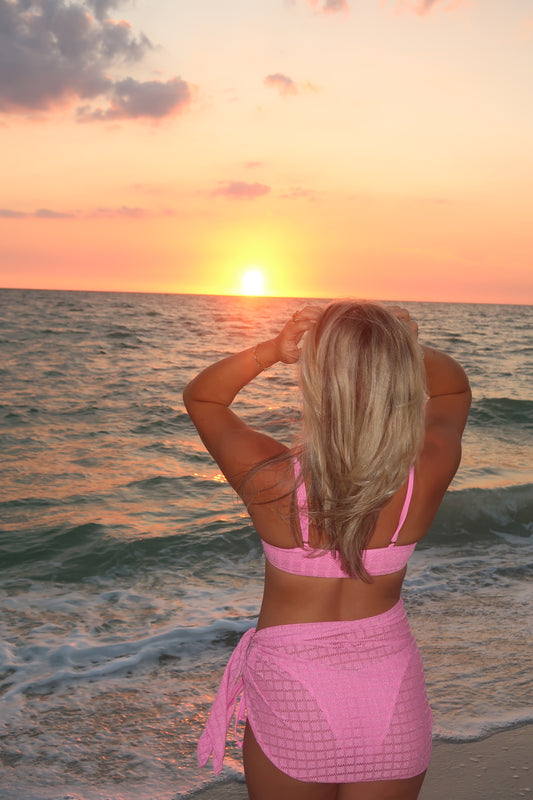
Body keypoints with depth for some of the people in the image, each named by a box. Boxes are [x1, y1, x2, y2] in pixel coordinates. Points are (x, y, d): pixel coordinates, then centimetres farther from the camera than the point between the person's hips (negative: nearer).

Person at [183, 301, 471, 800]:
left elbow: (200, 396, -5)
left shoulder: (269, 478, -26)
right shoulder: (428, 474, -20)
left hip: (291, 694, -1)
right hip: (394, 691, 2)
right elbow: (454, 389, 3)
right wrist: (402, 350, -16)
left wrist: (271, 350, -21)